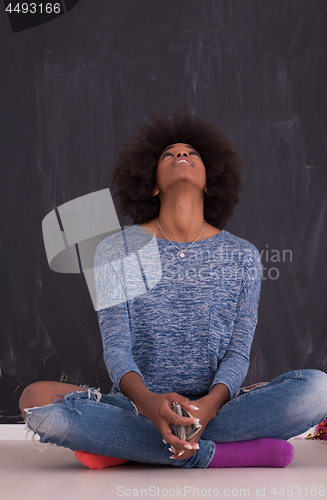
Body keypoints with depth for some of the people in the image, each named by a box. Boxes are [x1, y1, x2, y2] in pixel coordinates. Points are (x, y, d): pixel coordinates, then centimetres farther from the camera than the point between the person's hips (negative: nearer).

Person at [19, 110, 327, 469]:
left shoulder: (242, 257, 8)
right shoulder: (117, 252, 4)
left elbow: (238, 351, 1)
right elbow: (116, 348, -5)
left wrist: (210, 404, -23)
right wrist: (149, 401, -28)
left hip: (215, 407, 2)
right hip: (136, 408, -1)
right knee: (37, 399, -30)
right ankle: (213, 454, -25)